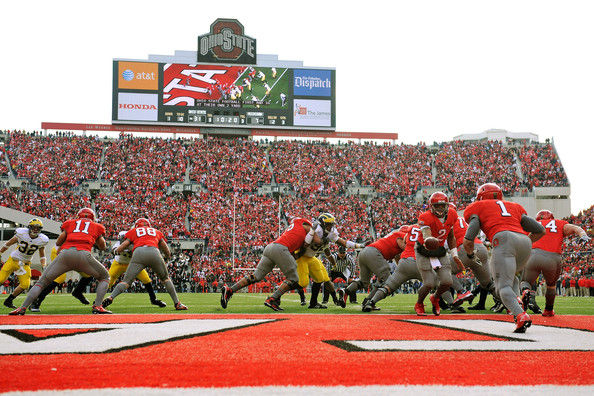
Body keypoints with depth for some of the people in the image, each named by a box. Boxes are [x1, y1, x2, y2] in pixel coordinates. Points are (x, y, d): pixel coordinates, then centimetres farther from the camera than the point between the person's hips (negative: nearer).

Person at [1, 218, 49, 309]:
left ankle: (8, 301, 11)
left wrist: (44, 266, -9)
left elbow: (42, 255, 4)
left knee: (25, 285, -7)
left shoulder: (42, 240, -10)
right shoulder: (21, 233, -17)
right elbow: (8, 244, -2)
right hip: (13, 260, -2)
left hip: (24, 264, 3)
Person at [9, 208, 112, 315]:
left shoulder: (70, 223, 25)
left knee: (42, 281, 16)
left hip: (65, 254, 1)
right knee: (105, 277, 23)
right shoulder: (97, 227, 25)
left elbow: (58, 242, 22)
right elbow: (102, 247, 35)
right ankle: (97, 306, 3)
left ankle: (23, 308, 2)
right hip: (83, 255, -1)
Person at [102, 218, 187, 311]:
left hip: (138, 253, -1)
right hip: (154, 252, 1)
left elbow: (120, 249, 22)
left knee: (126, 281, 4)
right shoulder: (156, 232, 34)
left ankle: (110, 298, -18)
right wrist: (166, 256, 57)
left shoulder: (133, 231, 29)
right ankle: (177, 303, 16)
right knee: (166, 279, 22)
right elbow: (168, 253, 35)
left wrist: (116, 251, 44)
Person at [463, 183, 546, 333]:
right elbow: (540, 231, 27)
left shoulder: (478, 208, 22)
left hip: (504, 239, -5)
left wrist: (471, 255, 33)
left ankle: (520, 315, -36)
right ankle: (517, 302, 0)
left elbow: (468, 241, 11)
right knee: (508, 276, 27)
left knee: (503, 286, -11)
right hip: (525, 242, 5)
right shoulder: (515, 207, 33)